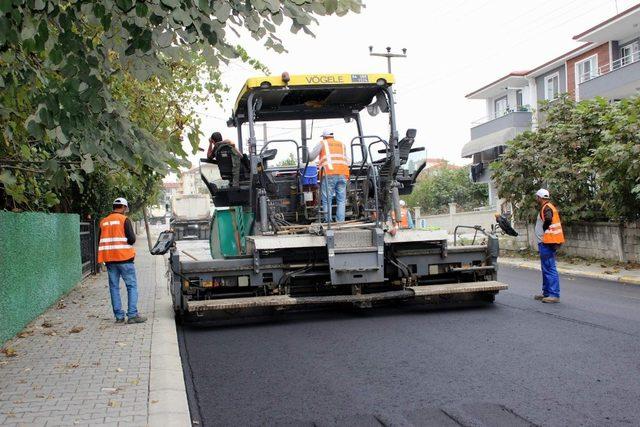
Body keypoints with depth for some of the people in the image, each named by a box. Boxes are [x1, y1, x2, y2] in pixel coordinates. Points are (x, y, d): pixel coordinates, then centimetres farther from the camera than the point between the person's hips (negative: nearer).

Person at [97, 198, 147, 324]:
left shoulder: (103, 222, 11)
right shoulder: (124, 220, -6)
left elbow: (100, 241, 14)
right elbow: (132, 239, -12)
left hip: (109, 259, 5)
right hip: (124, 257, -5)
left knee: (114, 287, 9)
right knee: (132, 286, 0)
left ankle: (119, 316, 9)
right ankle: (132, 315, -6)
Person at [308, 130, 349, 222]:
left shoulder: (322, 143, 13)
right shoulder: (342, 145, 26)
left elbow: (311, 157, 6)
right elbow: (346, 161, 22)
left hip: (329, 174, -4)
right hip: (342, 174, 4)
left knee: (327, 200, -2)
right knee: (341, 200, 5)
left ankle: (328, 221, -6)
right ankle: (340, 221, 0)